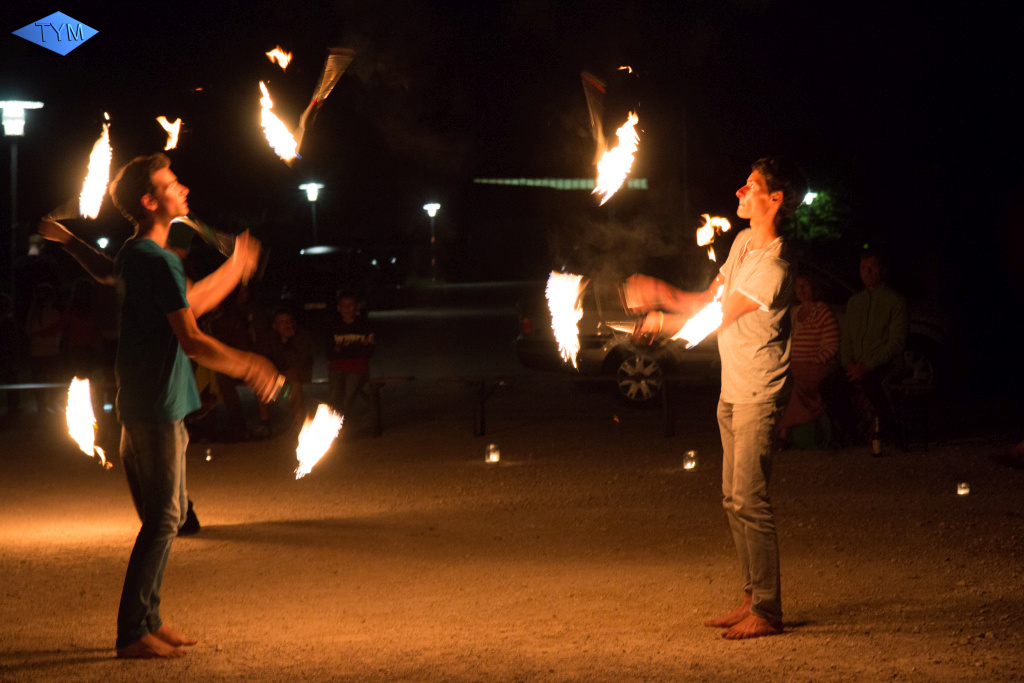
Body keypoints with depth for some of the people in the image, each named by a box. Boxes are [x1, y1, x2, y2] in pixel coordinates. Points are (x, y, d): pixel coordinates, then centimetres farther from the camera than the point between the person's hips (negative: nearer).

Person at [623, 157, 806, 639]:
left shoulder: (771, 267, -21)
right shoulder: (743, 243, 9)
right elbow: (709, 301, 15)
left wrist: (661, 320, -3)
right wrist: (662, 294, 1)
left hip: (758, 398, -10)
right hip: (733, 394, 10)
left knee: (749, 500, -10)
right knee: (734, 500, 13)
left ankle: (768, 611, -4)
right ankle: (752, 598, 22)